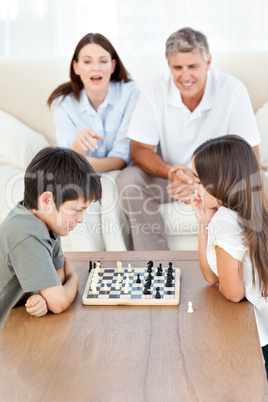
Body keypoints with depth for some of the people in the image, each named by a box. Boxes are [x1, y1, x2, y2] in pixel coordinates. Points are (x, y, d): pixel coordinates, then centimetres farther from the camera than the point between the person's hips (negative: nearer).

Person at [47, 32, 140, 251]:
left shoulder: (129, 92, -14)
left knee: (109, 183, -33)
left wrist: (88, 164, -37)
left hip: (119, 175, -1)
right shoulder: (63, 102, -8)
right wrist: (78, 142, -37)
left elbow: (122, 157, -16)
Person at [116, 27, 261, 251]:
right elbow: (139, 150, -10)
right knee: (128, 179, -25)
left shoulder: (233, 91, -16)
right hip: (168, 177, 2)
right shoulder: (155, 89, -12)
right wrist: (171, 172, -32)